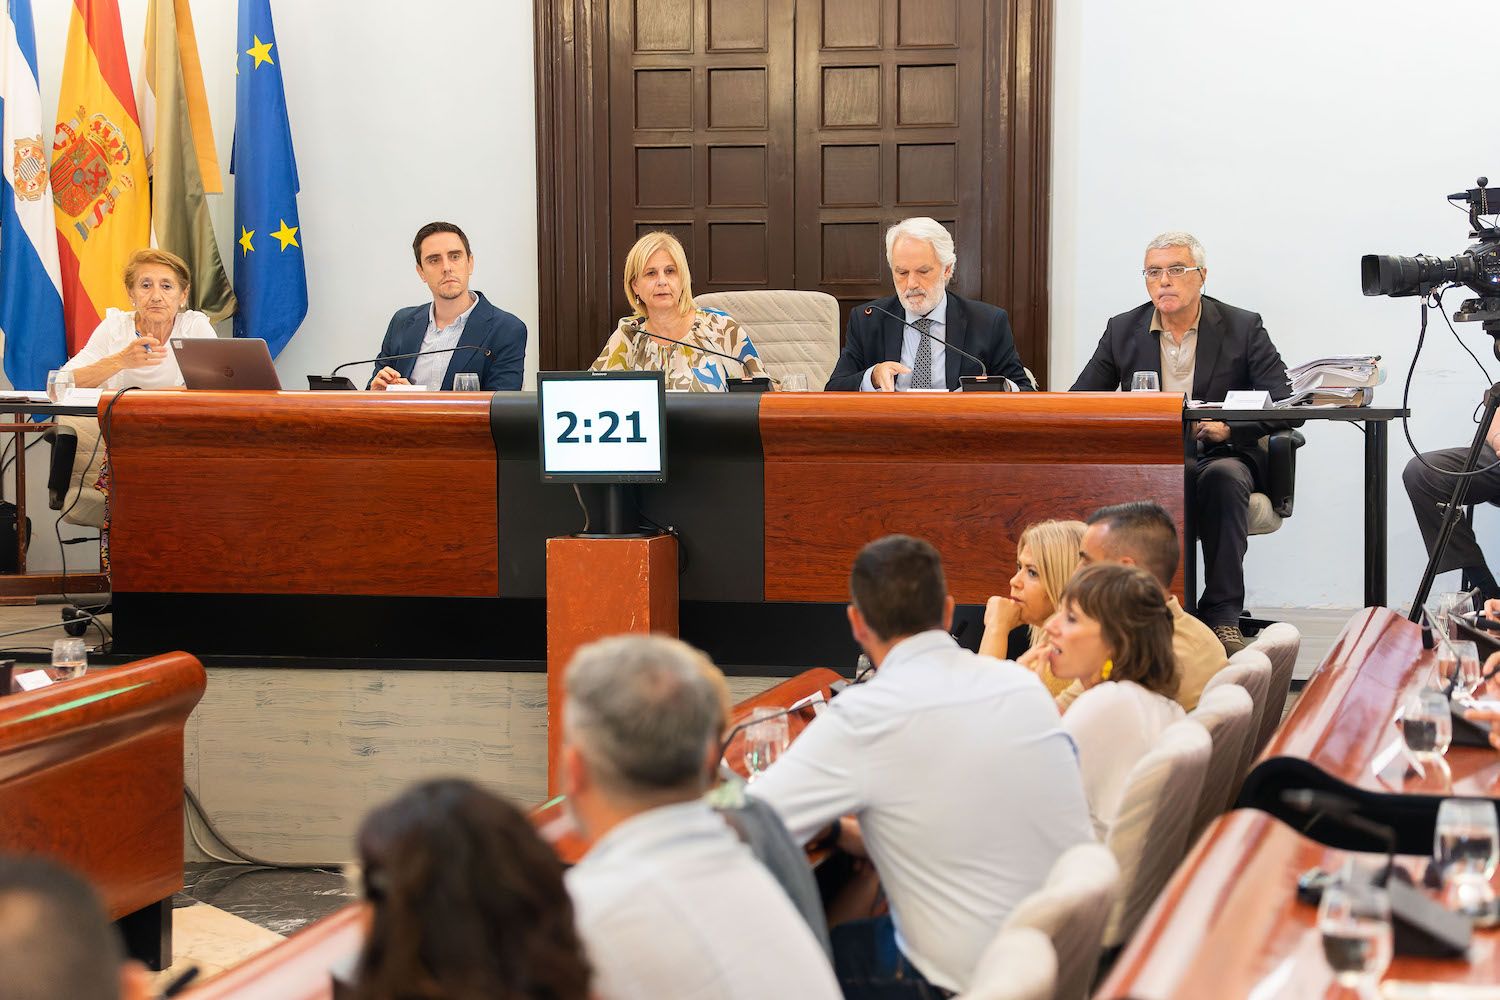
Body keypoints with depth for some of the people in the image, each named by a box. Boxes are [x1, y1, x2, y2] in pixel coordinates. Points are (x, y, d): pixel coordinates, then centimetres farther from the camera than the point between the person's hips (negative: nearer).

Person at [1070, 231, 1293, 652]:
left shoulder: (1243, 328, 4)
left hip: (1218, 456, -1)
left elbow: (1283, 404, -2)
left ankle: (1222, 616, -33)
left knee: (1223, 477, -38)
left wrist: (1230, 427, -22)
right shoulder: (1122, 330, 11)